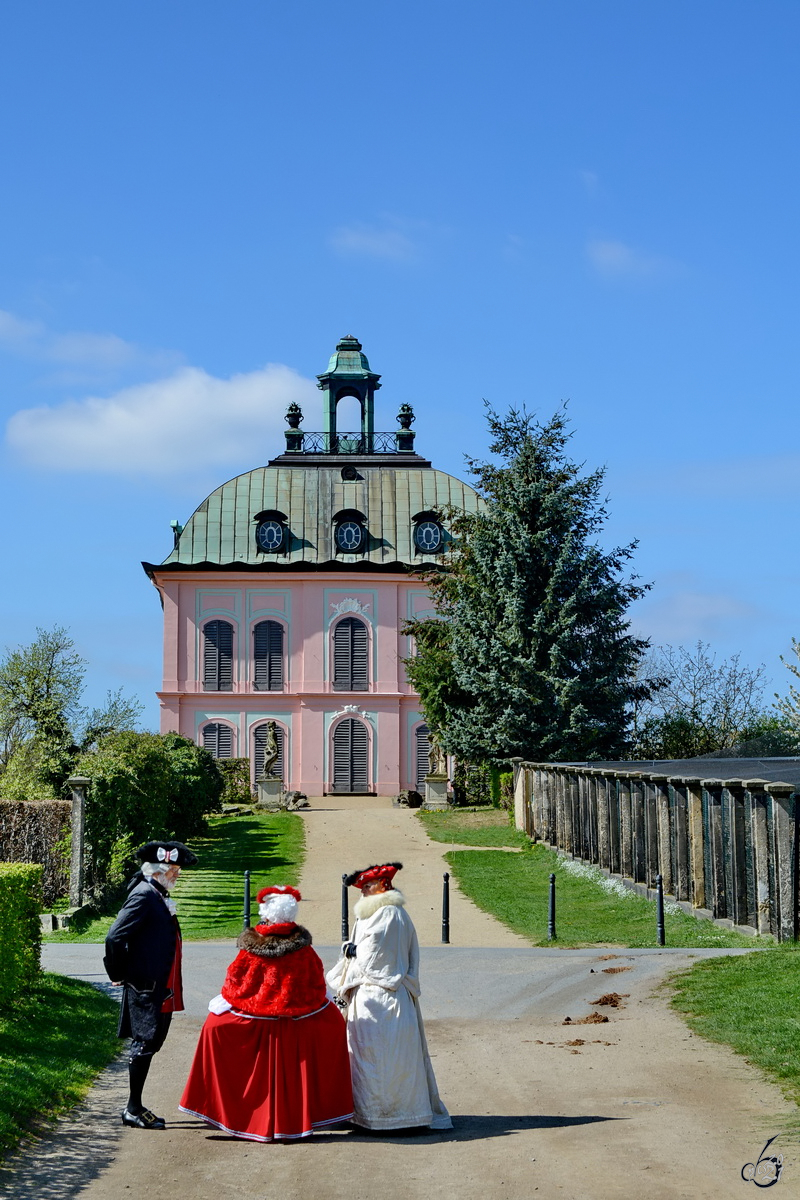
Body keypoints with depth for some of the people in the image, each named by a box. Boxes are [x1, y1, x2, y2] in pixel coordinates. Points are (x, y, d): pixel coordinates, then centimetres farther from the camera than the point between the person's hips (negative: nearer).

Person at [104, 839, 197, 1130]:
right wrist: (119, 974, -12)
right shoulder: (143, 896, -16)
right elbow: (115, 937, -22)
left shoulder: (158, 898, 15)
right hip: (146, 988, -10)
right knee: (145, 1043, -4)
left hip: (161, 989, 10)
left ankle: (136, 1107, 21)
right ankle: (133, 1110, 5)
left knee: (149, 1044, 13)